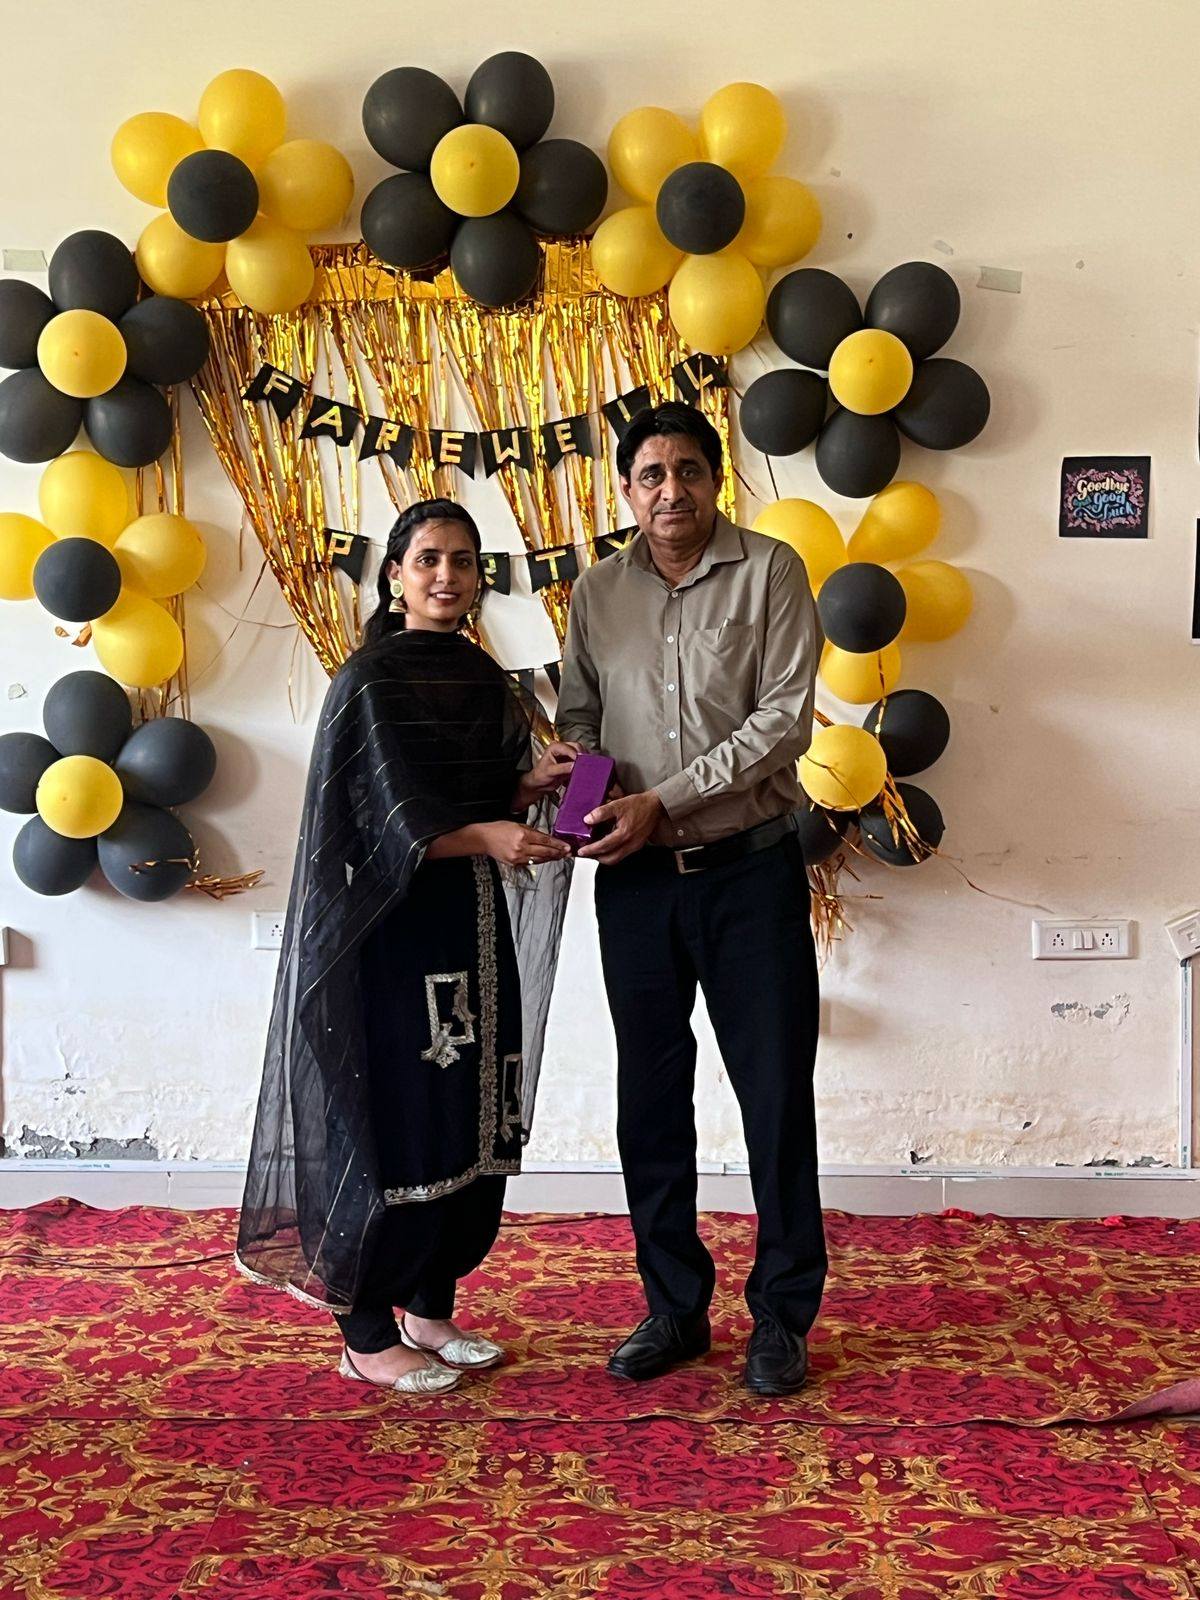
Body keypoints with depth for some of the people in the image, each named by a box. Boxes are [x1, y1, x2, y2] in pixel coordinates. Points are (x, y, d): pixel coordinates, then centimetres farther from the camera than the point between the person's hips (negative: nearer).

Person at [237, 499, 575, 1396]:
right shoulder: (373, 678, -10)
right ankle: (367, 1334, 11)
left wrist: (536, 782, -4)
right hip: (392, 929, -7)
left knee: (474, 1121, 10)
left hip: (472, 926, 7)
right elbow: (397, 821, -17)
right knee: (394, 1123, -3)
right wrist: (492, 837, -32)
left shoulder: (483, 676, 11)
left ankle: (430, 1305, 26)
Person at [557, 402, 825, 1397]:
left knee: (777, 1095, 2)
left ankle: (783, 1314, 17)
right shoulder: (598, 592, 7)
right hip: (637, 879, 4)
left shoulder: (770, 573, -5)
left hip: (751, 869, -3)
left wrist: (662, 801, -18)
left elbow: (783, 723, -12)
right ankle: (676, 1305, 24)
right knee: (651, 1098, 10)